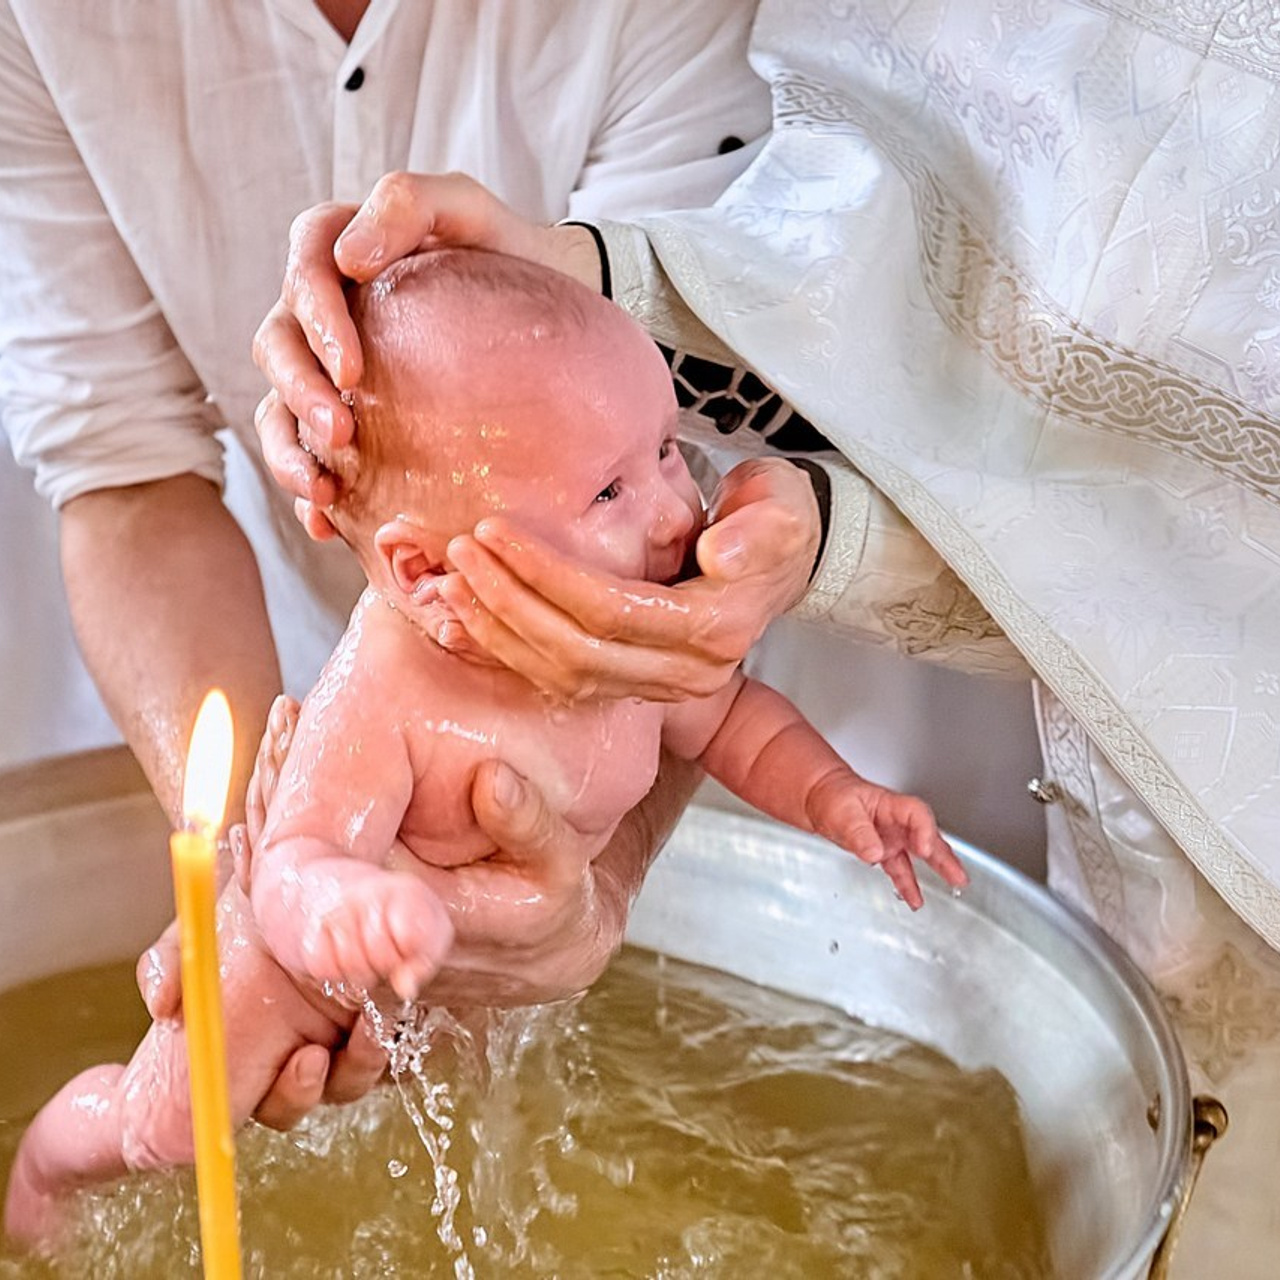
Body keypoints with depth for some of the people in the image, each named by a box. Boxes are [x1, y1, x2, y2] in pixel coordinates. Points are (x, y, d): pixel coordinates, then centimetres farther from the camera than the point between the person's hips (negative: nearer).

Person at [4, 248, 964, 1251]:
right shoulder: (379, 696, -42)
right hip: (306, 957, -5)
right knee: (168, 1125, 1)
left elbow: (729, 719, -4)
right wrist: (339, 902, -65)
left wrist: (831, 793, -19)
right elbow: (294, 861, -42)